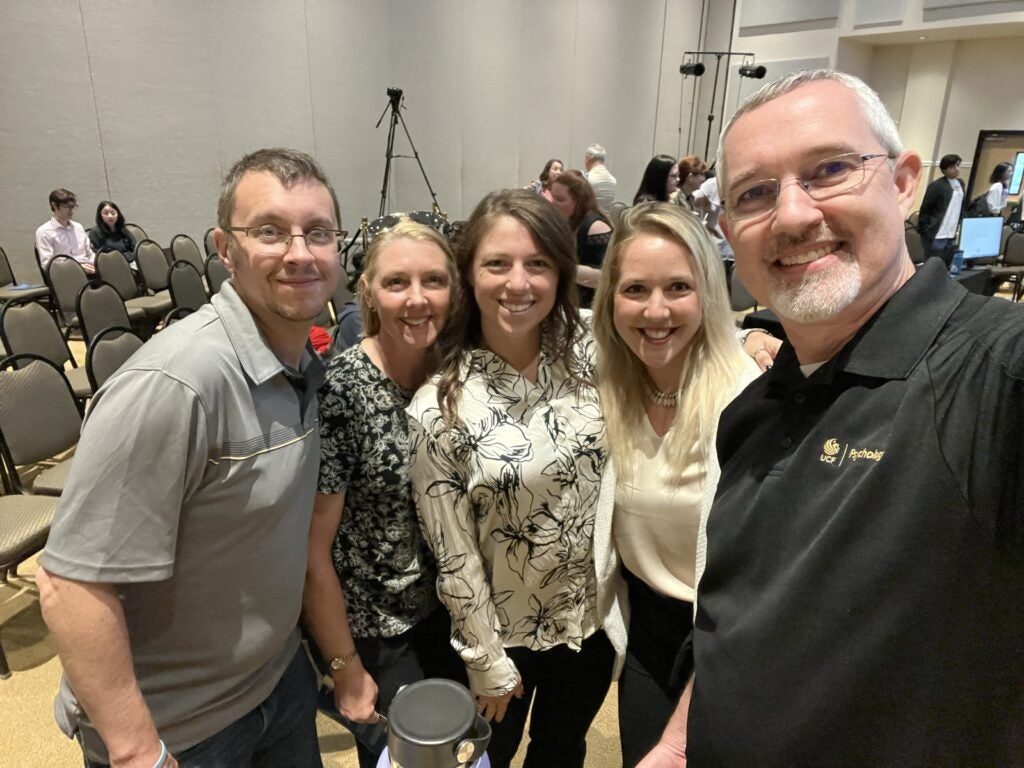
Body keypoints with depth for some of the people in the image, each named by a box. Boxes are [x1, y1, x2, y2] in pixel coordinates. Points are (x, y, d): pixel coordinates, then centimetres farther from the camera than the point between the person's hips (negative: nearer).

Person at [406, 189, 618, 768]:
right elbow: (454, 555, -15)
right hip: (504, 637, -3)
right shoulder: (439, 407, -21)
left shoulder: (590, 357, -12)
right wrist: (487, 662, -8)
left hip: (595, 620, 3)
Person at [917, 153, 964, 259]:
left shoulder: (960, 183, 12)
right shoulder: (936, 186, -11)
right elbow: (924, 210, -11)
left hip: (951, 236, 7)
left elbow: (961, 207, 20)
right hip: (936, 237, -7)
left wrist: (959, 225, 14)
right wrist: (924, 231, -12)